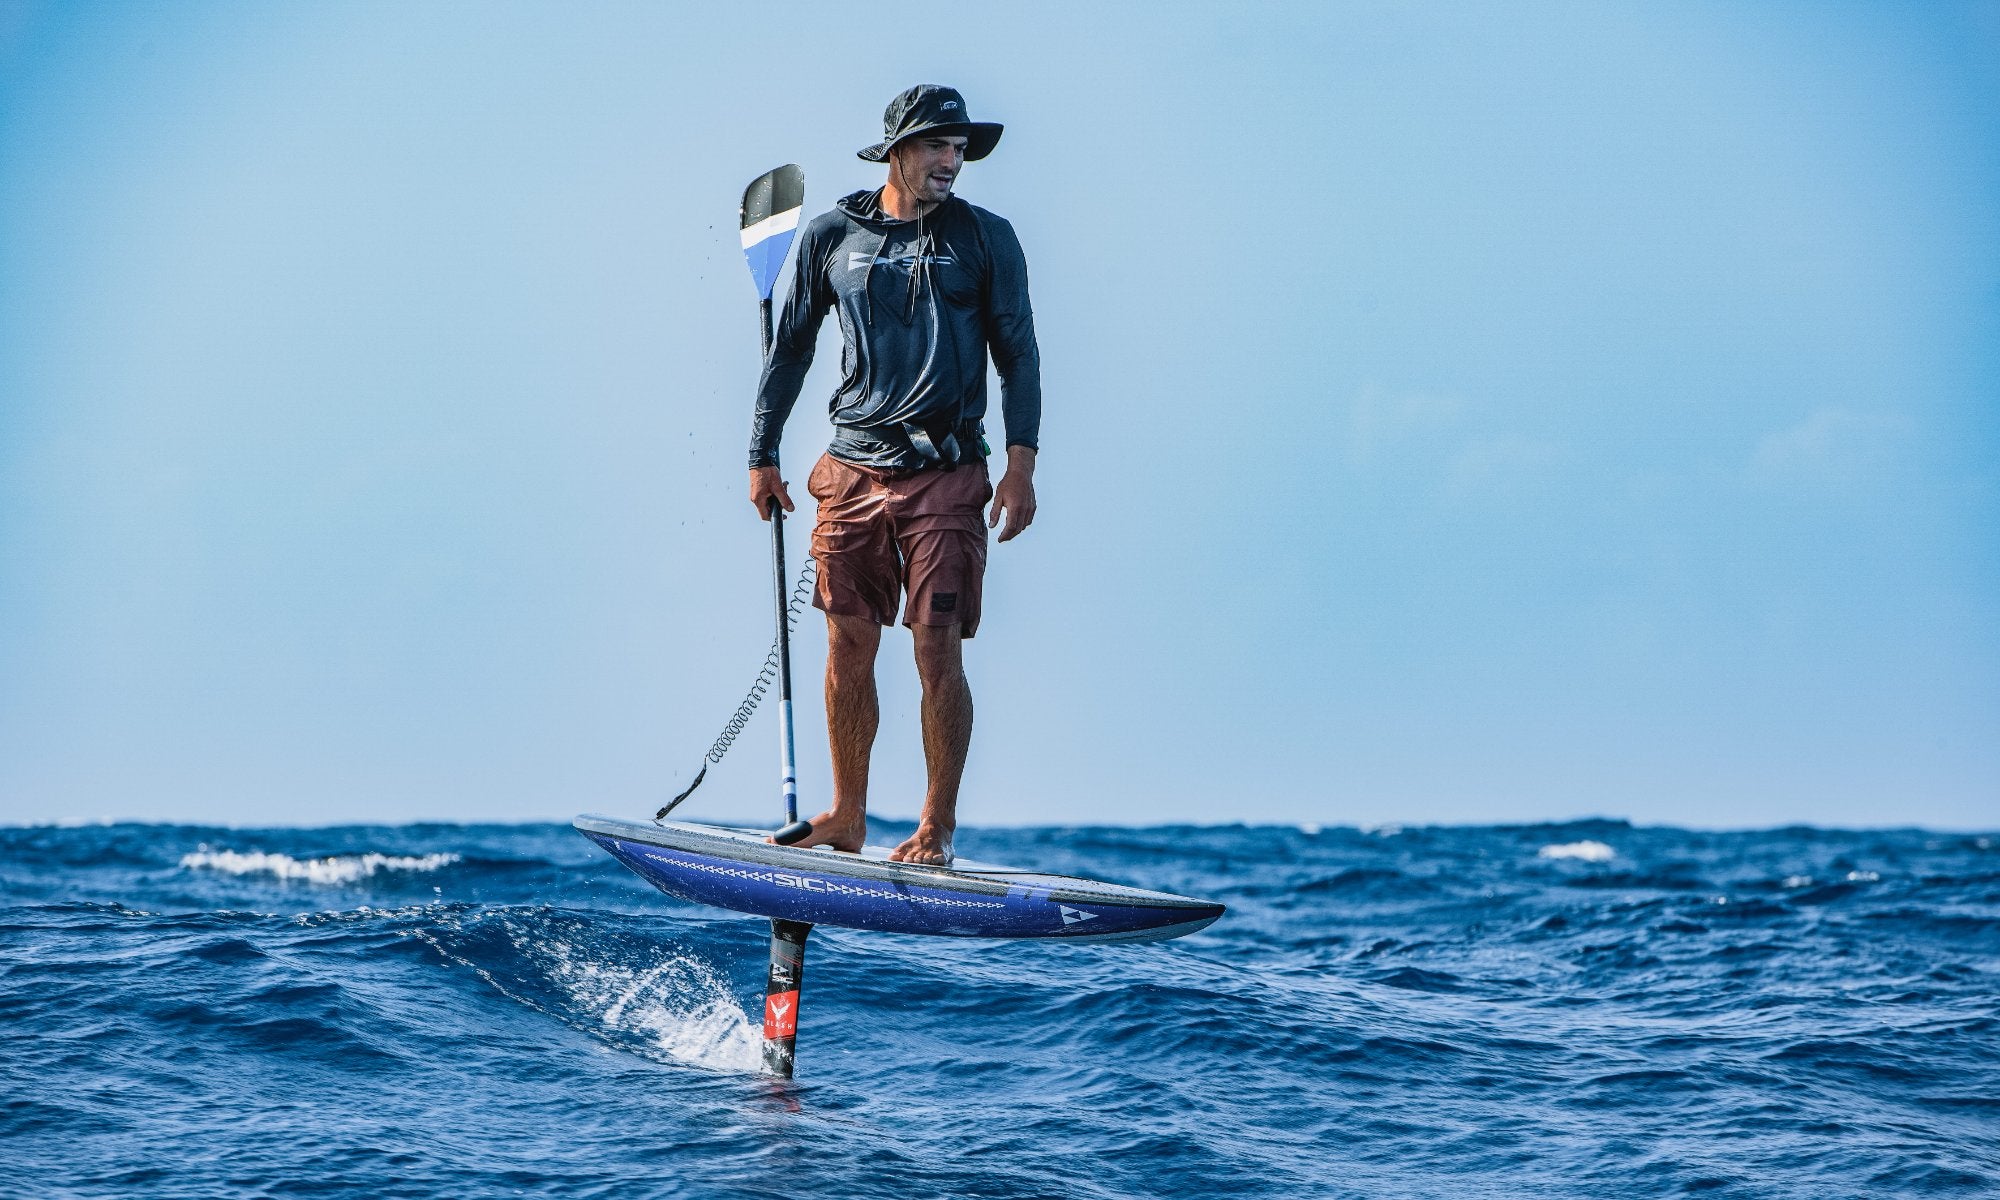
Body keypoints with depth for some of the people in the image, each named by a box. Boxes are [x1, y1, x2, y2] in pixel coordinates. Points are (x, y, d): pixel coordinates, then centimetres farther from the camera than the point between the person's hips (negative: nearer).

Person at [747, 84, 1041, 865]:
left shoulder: (985, 239, 4)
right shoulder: (832, 237, 8)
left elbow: (1018, 355, 5)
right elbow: (790, 348, 16)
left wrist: (1021, 464, -5)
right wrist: (763, 456, 14)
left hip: (946, 477, -2)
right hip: (852, 471, 2)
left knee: (937, 651, -6)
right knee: (848, 649, 5)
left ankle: (936, 830, 3)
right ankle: (846, 820, 16)